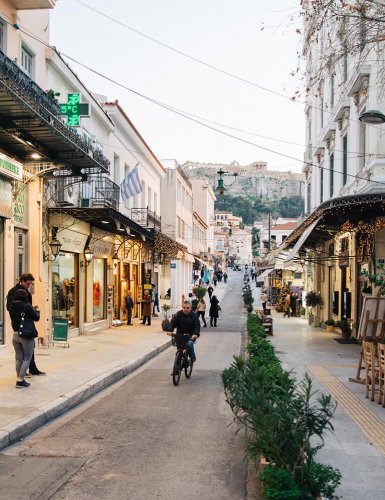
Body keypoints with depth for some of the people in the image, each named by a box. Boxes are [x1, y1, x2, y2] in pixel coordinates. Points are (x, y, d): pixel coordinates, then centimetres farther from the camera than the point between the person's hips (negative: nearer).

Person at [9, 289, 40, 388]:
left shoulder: (12, 307, 2)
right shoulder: (27, 307, -14)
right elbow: (36, 318, -2)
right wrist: (37, 311, 19)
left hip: (15, 335, 6)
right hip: (27, 335, -6)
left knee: (19, 359, 13)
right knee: (27, 359, 3)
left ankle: (20, 379, 17)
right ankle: (20, 381, -3)